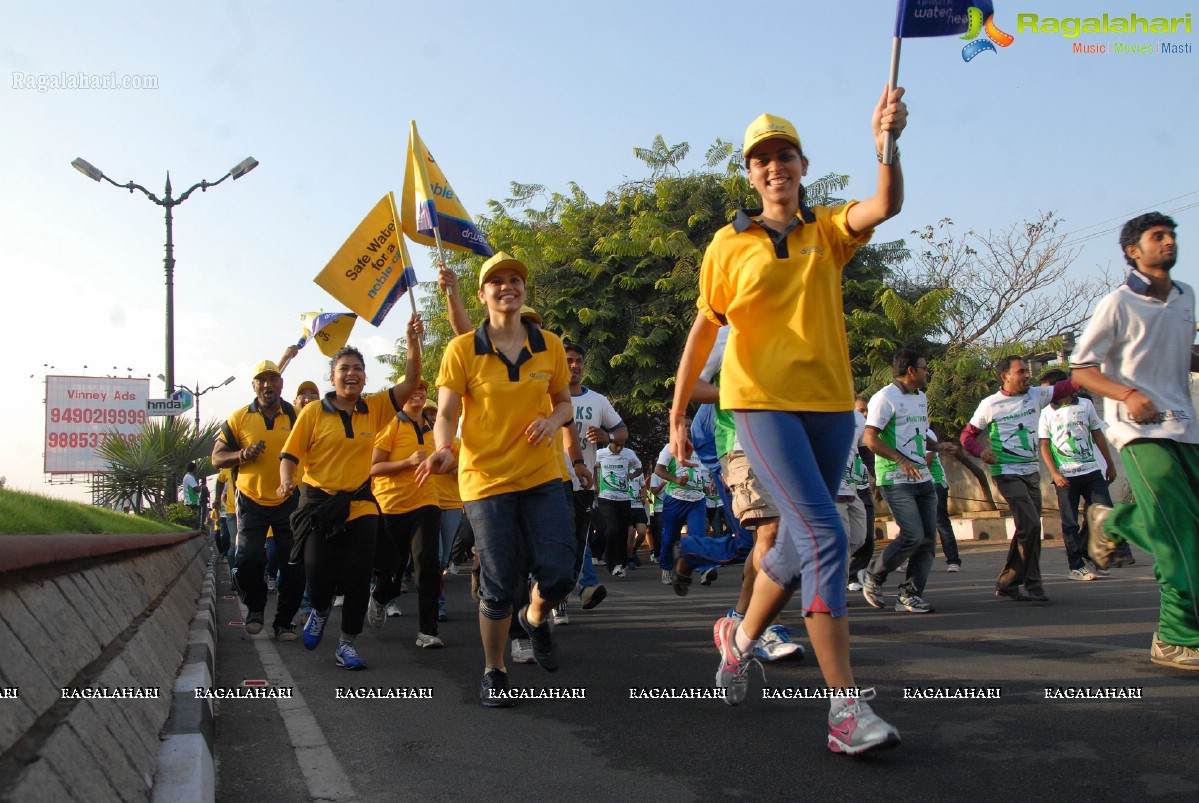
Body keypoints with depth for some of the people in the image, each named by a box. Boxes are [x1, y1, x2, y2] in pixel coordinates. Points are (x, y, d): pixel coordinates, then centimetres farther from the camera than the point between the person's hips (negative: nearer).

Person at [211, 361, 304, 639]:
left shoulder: (296, 417, 1)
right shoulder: (238, 418, 2)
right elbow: (217, 457, 5)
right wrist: (242, 455, -14)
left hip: (288, 502, 0)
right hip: (251, 501, 0)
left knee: (295, 567, 2)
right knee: (247, 561, -11)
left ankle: (284, 622, 18)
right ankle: (255, 607, 18)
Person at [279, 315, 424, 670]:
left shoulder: (374, 408, 5)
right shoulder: (314, 412, 0)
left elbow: (410, 382, -3)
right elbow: (290, 455, 1)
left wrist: (413, 341, -17)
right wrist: (286, 480, -19)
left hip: (360, 505, 2)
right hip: (319, 504, -1)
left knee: (357, 577, -2)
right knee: (319, 576, -2)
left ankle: (347, 641, 16)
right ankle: (320, 609, 34)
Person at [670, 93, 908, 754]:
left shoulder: (827, 231, 11)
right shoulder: (728, 245, 5)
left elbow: (886, 206, -10)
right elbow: (702, 332, 8)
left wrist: (886, 142, -29)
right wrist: (677, 414, 7)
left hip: (829, 402, 4)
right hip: (761, 401, -4)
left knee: (799, 540, 11)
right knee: (824, 535, -17)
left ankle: (741, 636, 36)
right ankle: (846, 706, -14)